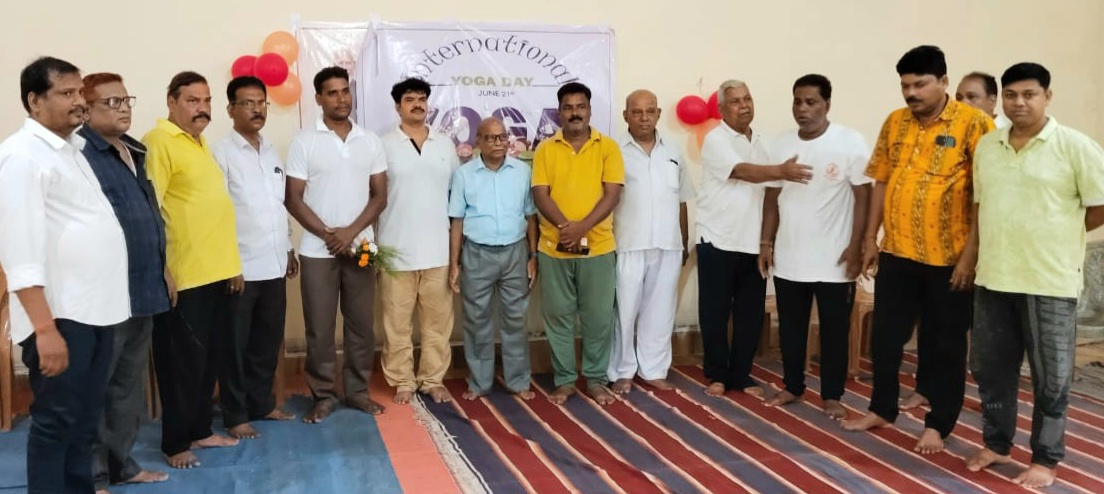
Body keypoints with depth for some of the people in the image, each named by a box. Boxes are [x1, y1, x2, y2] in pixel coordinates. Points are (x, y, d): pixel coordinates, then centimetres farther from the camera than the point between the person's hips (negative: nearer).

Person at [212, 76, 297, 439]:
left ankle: (262, 403, 28)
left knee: (268, 341, 14)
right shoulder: (221, 153, -8)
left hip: (273, 265, 6)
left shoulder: (272, 152, 13)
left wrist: (289, 249, 18)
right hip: (240, 267, -6)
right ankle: (235, 416, 15)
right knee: (236, 345, 5)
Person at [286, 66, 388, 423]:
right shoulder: (304, 141, -2)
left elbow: (380, 196, 4)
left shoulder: (370, 141, 5)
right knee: (319, 328, 3)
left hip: (361, 247, 2)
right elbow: (293, 199, -4)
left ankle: (358, 391, 21)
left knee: (361, 324, 8)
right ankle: (323, 395, 16)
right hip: (317, 250, -2)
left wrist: (352, 232, -10)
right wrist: (329, 234, -12)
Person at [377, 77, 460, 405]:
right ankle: (403, 381, 18)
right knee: (398, 322, 5)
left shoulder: (445, 144, 8)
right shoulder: (384, 145, -2)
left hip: (438, 250, 3)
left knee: (437, 320, 9)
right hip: (396, 250, -3)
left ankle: (433, 379, 21)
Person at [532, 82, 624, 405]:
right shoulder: (545, 149, 4)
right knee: (558, 316, 7)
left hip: (598, 248, 0)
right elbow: (540, 195, -4)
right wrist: (565, 227, -21)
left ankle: (596, 379, 22)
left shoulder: (608, 147, 2)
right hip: (554, 248, 1)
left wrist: (582, 228, -19)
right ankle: (564, 381, 21)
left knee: (598, 317, 7)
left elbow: (612, 194, -6)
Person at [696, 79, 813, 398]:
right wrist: (781, 172, -41)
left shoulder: (760, 142, 12)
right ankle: (717, 374, 17)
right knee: (715, 313, 3)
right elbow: (742, 171, -24)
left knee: (750, 314, 8)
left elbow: (768, 191, 16)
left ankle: (741, 375, 21)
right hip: (718, 242, -5)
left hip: (753, 244, 5)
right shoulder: (716, 140, -8)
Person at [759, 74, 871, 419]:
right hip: (788, 258, 4)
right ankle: (792, 387, 28)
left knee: (834, 330, 7)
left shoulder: (851, 142, -8)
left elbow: (863, 197, -8)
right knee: (790, 327, 13)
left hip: (834, 259, -4)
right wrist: (767, 242, 6)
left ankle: (832, 395, 20)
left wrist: (856, 246, -13)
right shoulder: (781, 144, 5)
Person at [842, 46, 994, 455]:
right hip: (896, 253, 5)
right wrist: (870, 238, 9)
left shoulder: (974, 123, -9)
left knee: (945, 346, 8)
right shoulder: (894, 123, 6)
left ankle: (937, 425, 22)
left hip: (948, 258, -5)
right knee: (885, 337, 14)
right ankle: (882, 409, 32)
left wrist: (971, 253, -15)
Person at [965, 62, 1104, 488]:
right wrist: (982, 255, 10)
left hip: (1049, 282, -5)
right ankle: (996, 444, 32)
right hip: (992, 279, 5)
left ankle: (1046, 459, 22)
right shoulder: (986, 146, 8)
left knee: (1050, 377, 7)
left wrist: (1060, 233, 1)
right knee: (990, 369, 14)